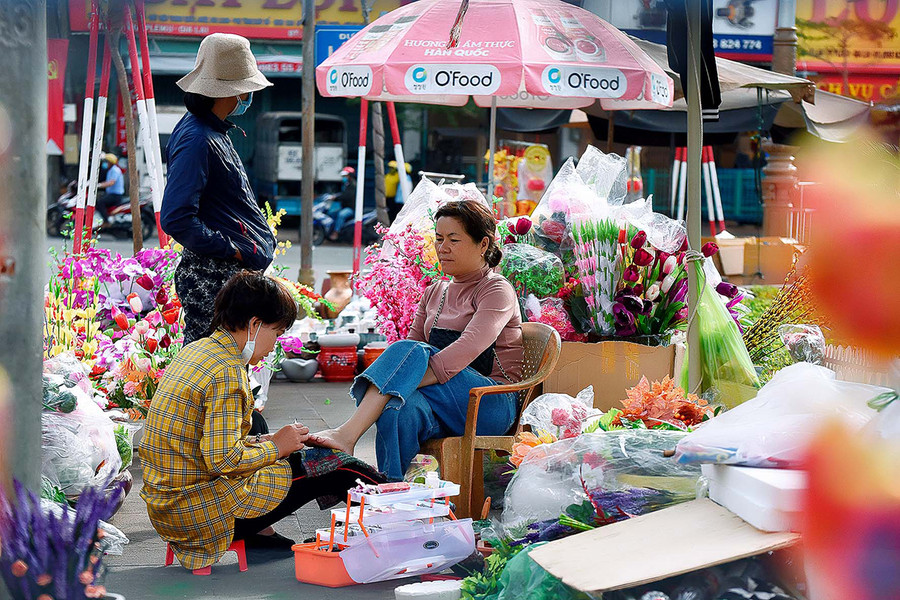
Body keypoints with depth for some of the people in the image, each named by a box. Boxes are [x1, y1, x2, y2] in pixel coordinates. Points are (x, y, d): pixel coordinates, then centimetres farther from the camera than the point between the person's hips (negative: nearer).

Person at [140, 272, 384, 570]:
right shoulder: (227, 373, -18)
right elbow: (222, 459, -25)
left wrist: (261, 442, 9)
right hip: (198, 509, -9)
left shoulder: (195, 351, 11)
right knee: (339, 466, -3)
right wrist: (274, 447, -9)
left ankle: (257, 533, 11)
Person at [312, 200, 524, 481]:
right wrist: (390, 384, -10)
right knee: (401, 407, -33)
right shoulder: (435, 293, 22)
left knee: (410, 351, -28)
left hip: (492, 406, -5)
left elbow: (468, 348, -19)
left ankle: (347, 435, -42)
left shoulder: (496, 290, -1)